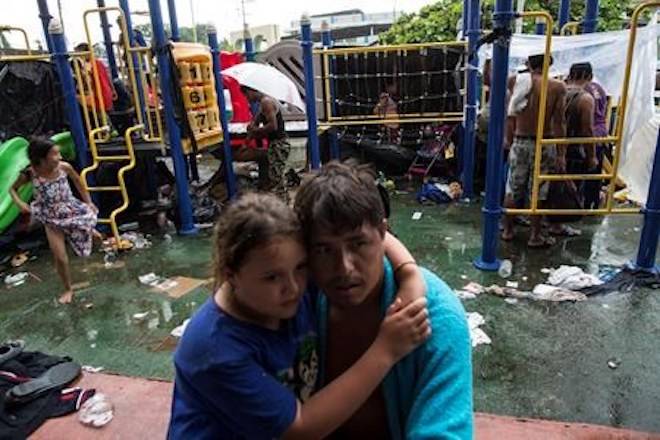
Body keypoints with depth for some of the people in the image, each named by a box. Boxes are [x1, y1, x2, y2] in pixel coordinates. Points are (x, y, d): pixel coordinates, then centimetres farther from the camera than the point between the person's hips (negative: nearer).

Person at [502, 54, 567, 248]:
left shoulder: (517, 82, -3)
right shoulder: (557, 87, -9)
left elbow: (510, 119, -1)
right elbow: (559, 123, -9)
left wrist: (511, 144, 9)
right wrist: (561, 154, -4)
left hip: (520, 142, 2)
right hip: (544, 144, -2)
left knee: (512, 189, 13)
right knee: (538, 192, 7)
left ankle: (507, 231, 23)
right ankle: (535, 236, 16)